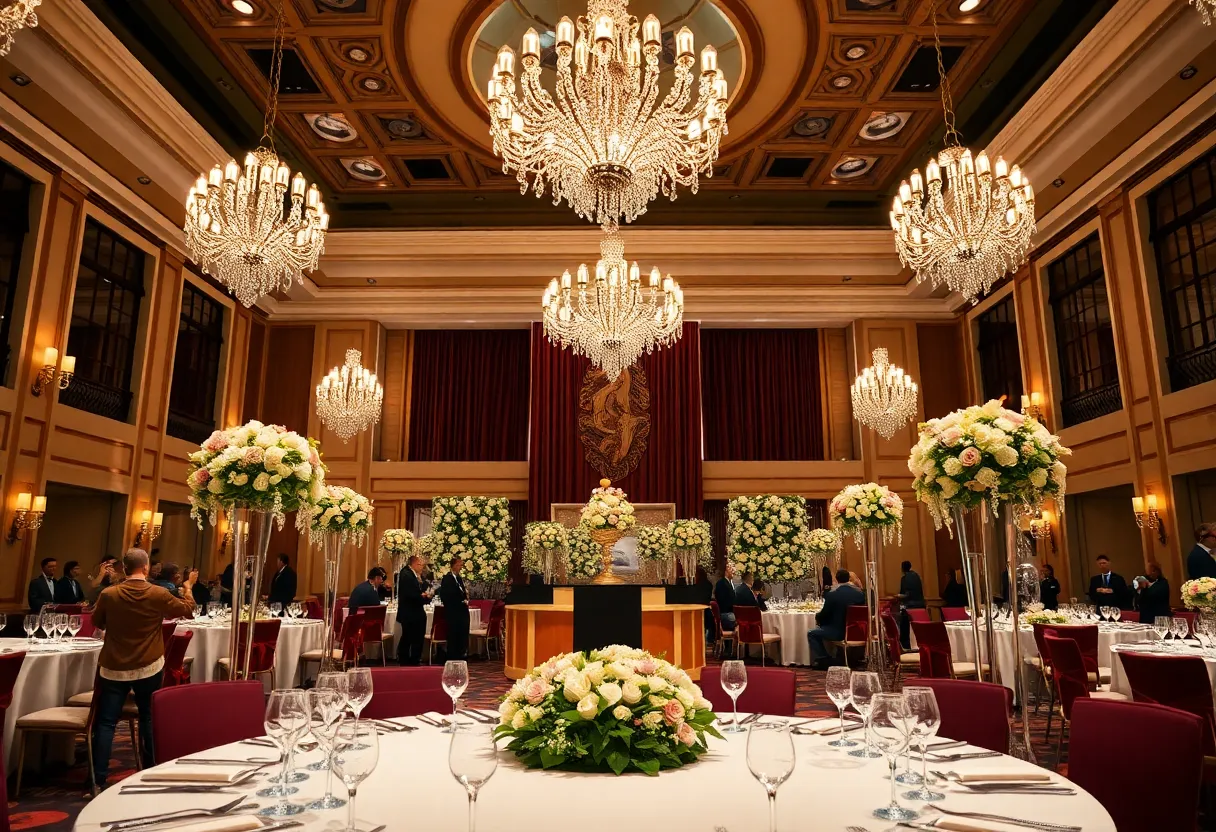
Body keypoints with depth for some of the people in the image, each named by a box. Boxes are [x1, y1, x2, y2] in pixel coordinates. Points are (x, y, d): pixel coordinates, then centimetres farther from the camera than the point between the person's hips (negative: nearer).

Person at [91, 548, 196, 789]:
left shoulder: (108, 594, -10)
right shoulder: (159, 594, -11)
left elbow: (97, 623, 9)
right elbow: (187, 609, 5)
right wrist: (188, 586, 20)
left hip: (114, 667, 0)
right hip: (149, 666, 0)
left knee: (106, 721, 5)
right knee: (149, 717, 15)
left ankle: (99, 778, 1)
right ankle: (150, 770, 23)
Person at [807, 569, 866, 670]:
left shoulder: (831, 595, -18)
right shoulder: (860, 593, -4)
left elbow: (823, 615, -9)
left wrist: (817, 616, 15)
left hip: (838, 632, -6)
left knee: (811, 634, 12)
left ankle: (824, 659, 3)